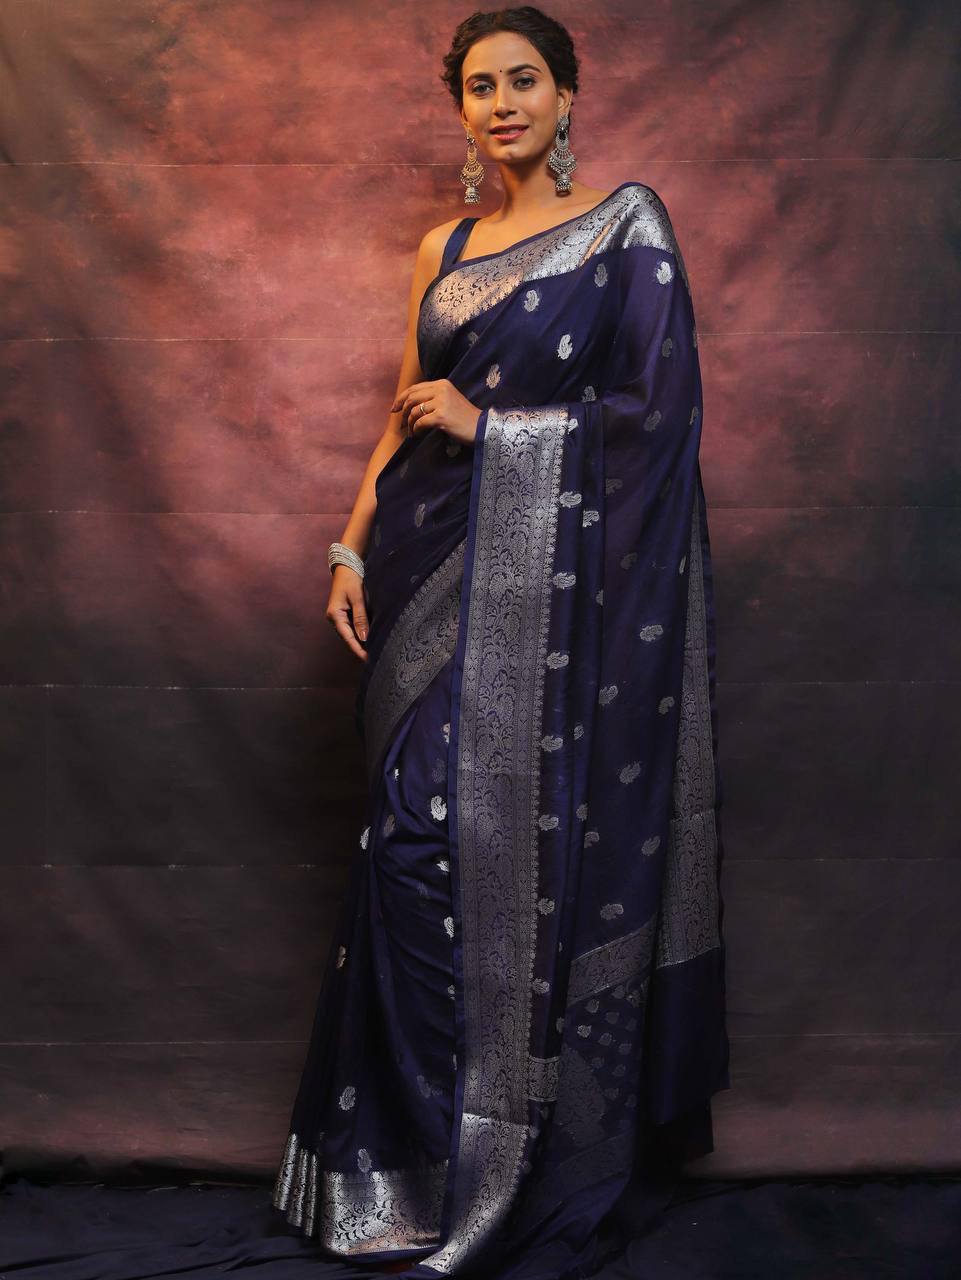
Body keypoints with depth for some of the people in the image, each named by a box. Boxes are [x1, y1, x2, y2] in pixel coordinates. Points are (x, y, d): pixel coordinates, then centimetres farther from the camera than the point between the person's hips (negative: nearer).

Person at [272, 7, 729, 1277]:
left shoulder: (627, 222, 0)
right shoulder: (445, 249, 16)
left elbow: (661, 408, -9)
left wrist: (488, 422, -8)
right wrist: (354, 549, 9)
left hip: (558, 585, -5)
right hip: (447, 578, 5)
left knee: (535, 852, -3)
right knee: (419, 841, 2)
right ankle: (420, 1160, 18)